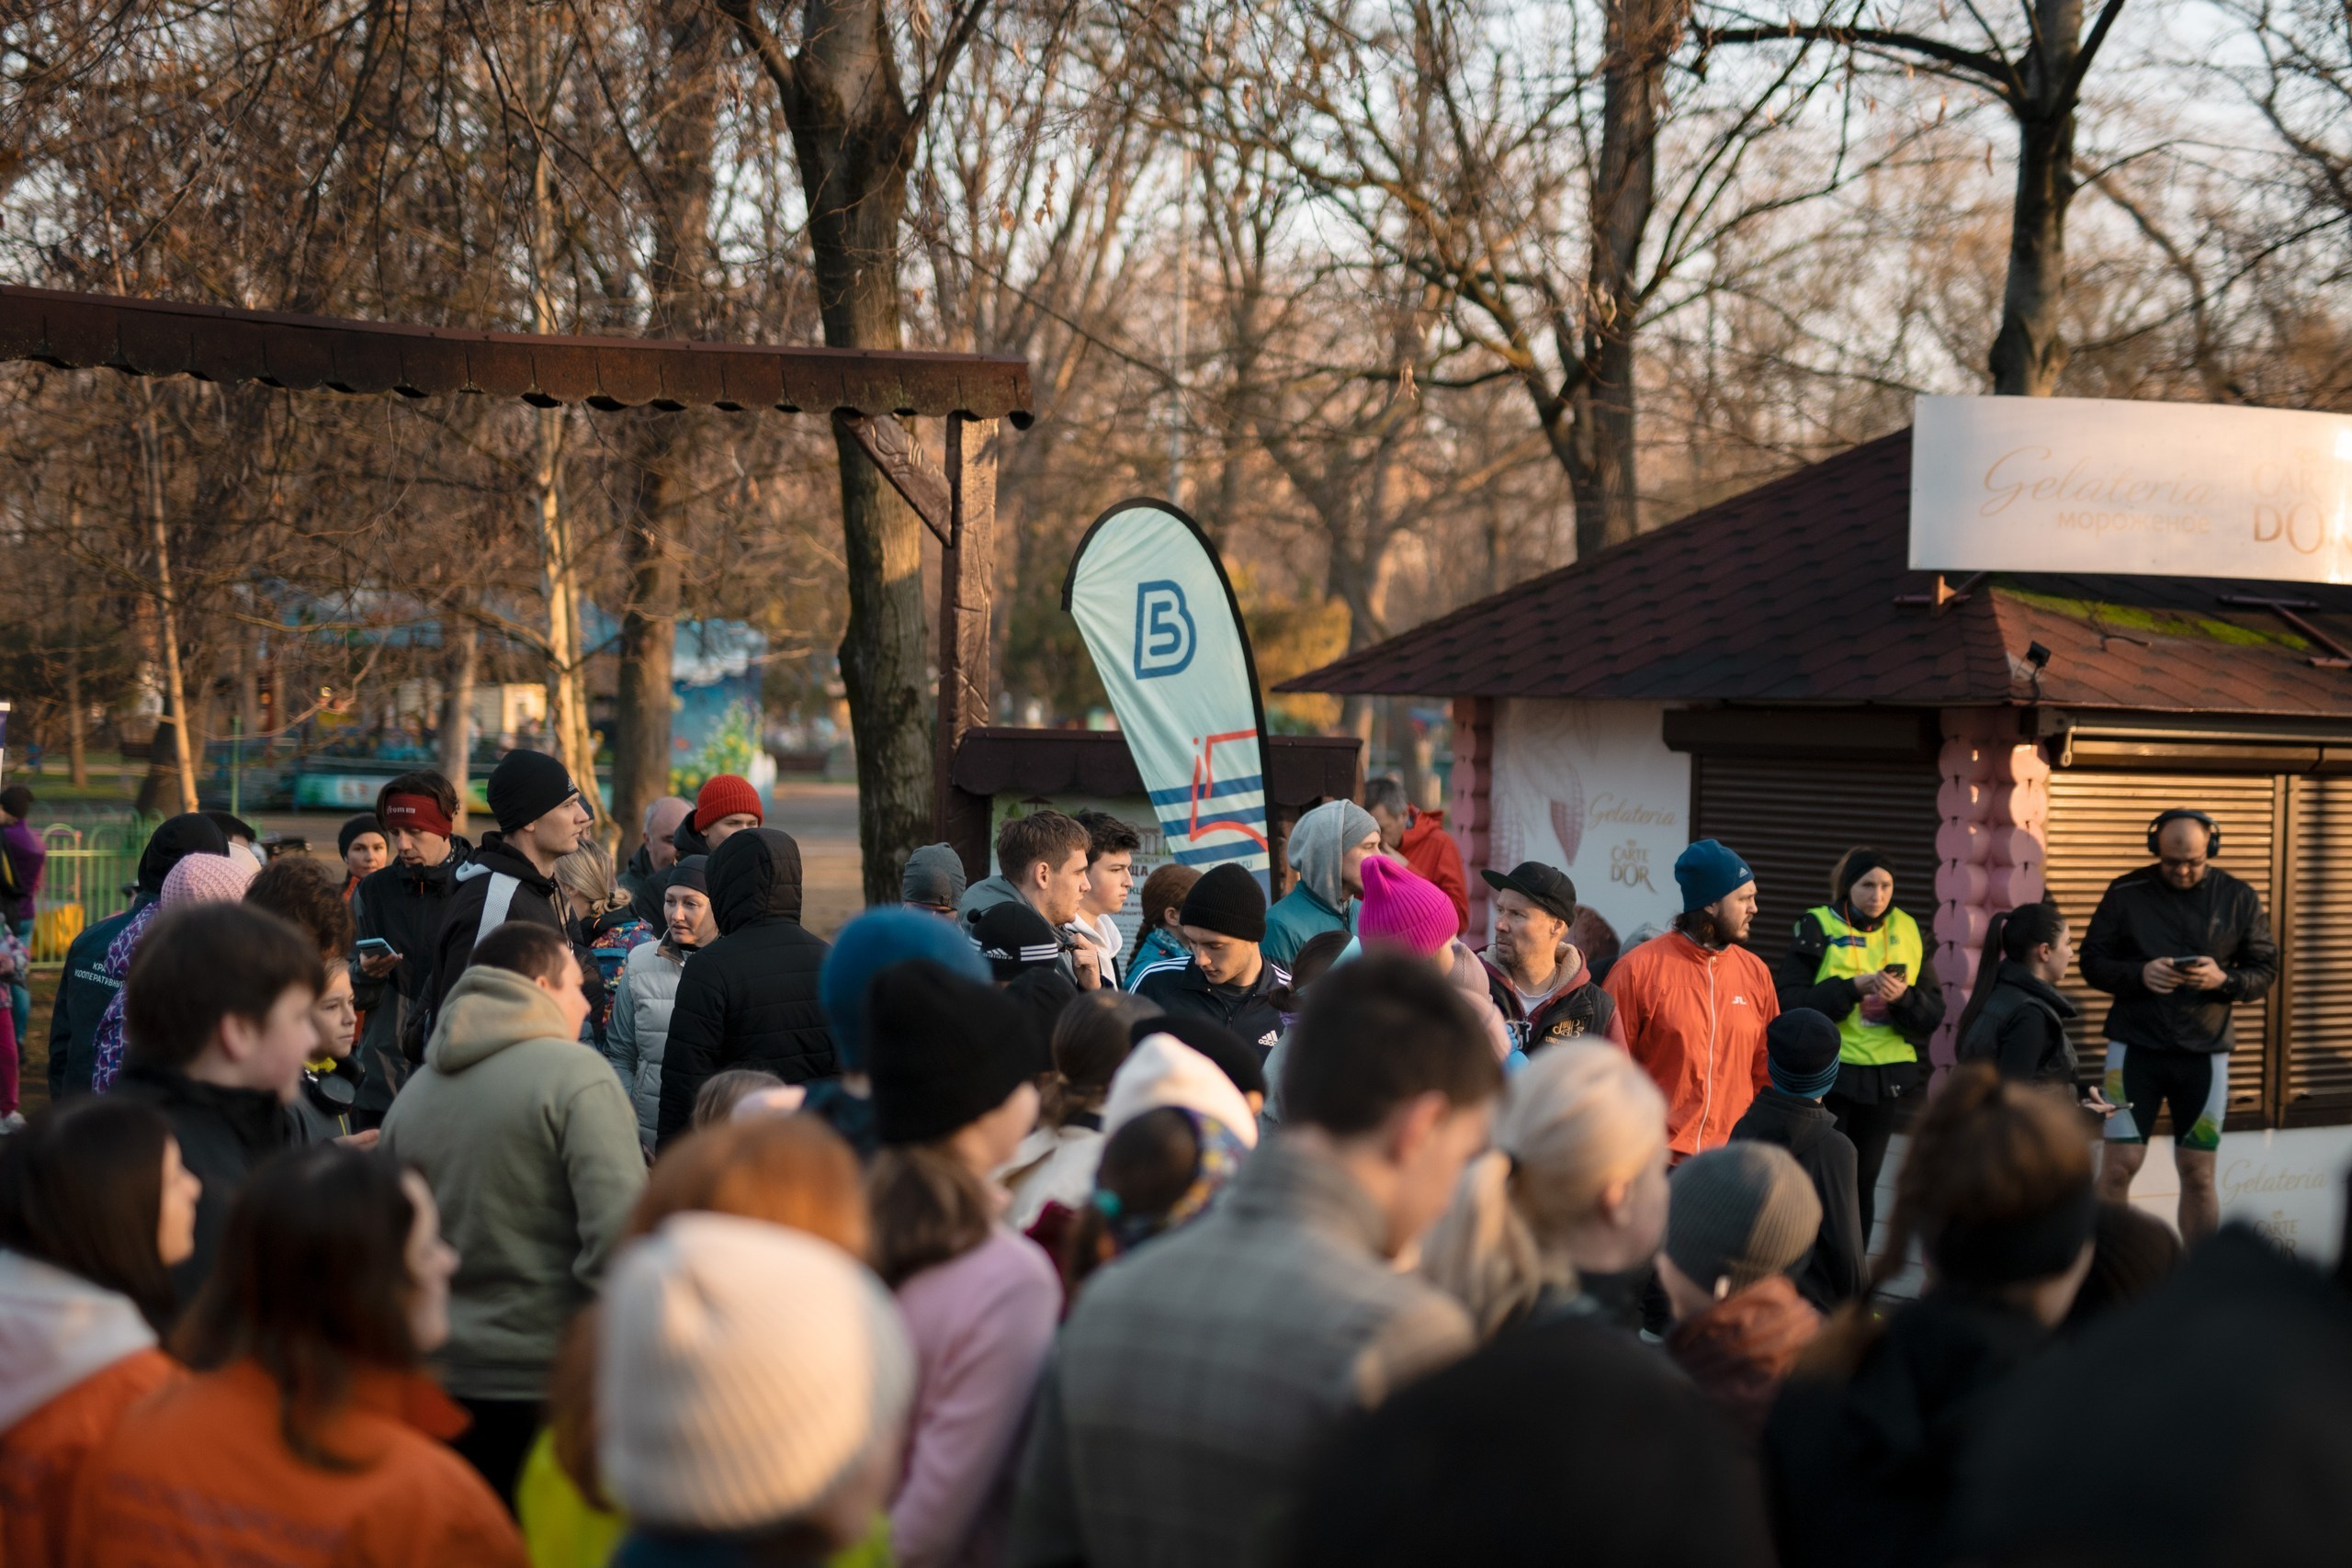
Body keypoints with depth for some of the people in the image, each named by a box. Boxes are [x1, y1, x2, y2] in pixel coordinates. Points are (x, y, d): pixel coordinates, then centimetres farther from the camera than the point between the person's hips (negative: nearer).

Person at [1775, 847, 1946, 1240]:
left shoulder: (1906, 931, 7)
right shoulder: (1817, 928, -4)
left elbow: (1934, 1012, 5)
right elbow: (1789, 1000, -15)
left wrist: (1904, 997, -16)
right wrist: (1854, 986, -21)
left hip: (1887, 1075, 4)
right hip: (1829, 1074, -4)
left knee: (1864, 1180, 10)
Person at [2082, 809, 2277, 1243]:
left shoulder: (2238, 899, 2)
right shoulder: (2126, 894, -1)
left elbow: (2265, 972, 5)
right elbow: (2092, 962, 1)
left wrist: (2223, 979, -16)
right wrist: (2139, 975, -18)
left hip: (2205, 1052, 1)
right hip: (2135, 1045, -1)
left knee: (2198, 1174, 6)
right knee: (2118, 1166, -6)